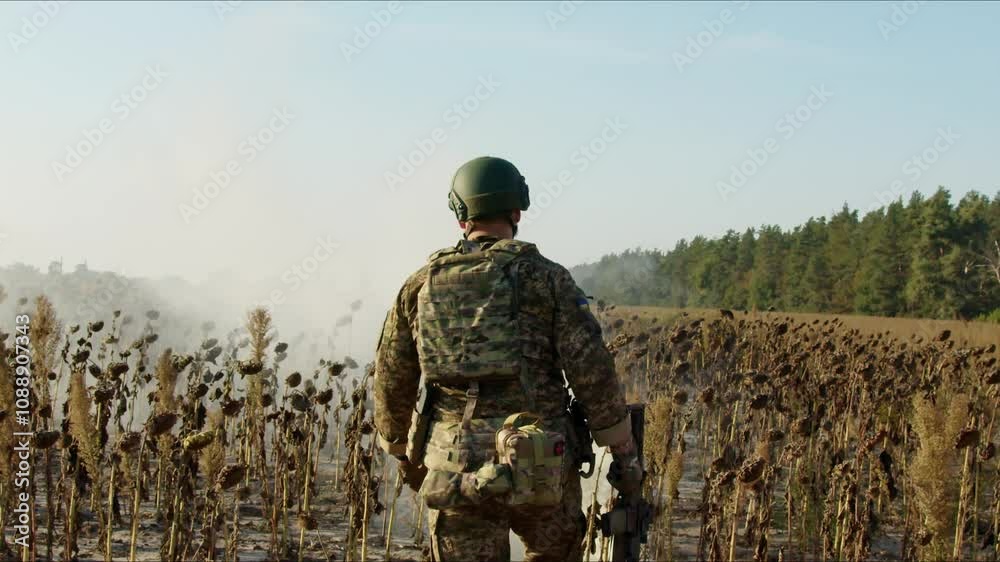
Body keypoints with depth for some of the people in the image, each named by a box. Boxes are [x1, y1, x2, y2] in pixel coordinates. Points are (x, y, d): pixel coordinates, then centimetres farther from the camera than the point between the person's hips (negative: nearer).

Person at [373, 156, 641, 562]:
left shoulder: (421, 284, 7)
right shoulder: (545, 278, -2)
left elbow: (391, 380, 13)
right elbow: (592, 371, -7)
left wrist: (403, 453, 27)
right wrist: (624, 450, 2)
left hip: (456, 470, 2)